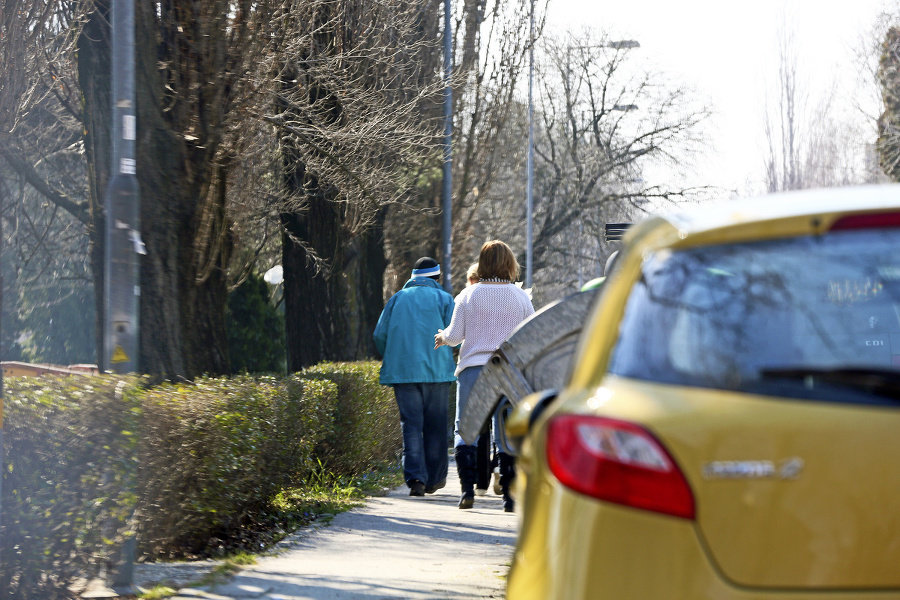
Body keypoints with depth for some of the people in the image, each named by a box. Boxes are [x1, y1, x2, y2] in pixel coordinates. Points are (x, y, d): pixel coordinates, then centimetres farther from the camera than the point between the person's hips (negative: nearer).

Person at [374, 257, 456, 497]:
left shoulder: (397, 298, 13)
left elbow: (380, 335, 7)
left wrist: (392, 359, 22)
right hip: (436, 369, -1)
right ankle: (434, 479, 14)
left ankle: (415, 477, -15)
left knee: (411, 424, -1)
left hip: (402, 370, 2)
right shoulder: (443, 298, 6)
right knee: (435, 425, 8)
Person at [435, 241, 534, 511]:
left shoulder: (469, 295, -1)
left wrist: (442, 337, 21)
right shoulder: (521, 297, 2)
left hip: (473, 368, -1)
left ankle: (468, 490, -6)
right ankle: (509, 495, 0)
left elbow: (455, 335, -1)